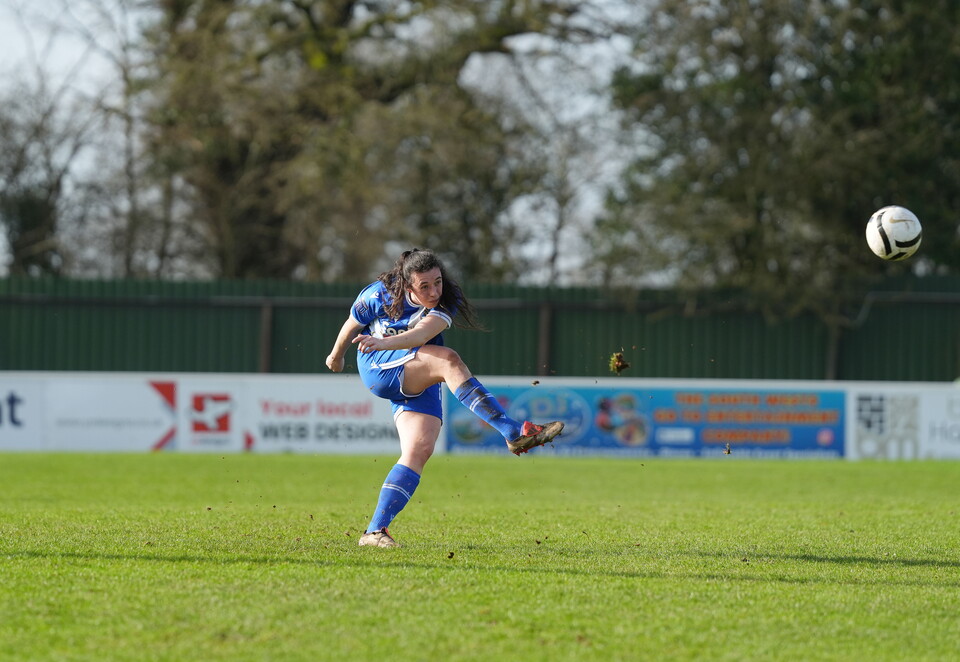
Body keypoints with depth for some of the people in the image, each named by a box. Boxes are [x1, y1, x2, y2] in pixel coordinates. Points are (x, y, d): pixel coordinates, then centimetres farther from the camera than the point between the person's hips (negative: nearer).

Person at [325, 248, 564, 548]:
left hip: (418, 384, 4)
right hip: (378, 369, -4)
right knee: (447, 360, -30)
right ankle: (514, 433, -42)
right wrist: (336, 356, 22)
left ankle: (375, 531, -13)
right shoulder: (379, 295, -14)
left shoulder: (447, 301, -14)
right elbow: (351, 327, 6)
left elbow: (422, 334, -33)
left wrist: (382, 342, -50)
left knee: (420, 449, -15)